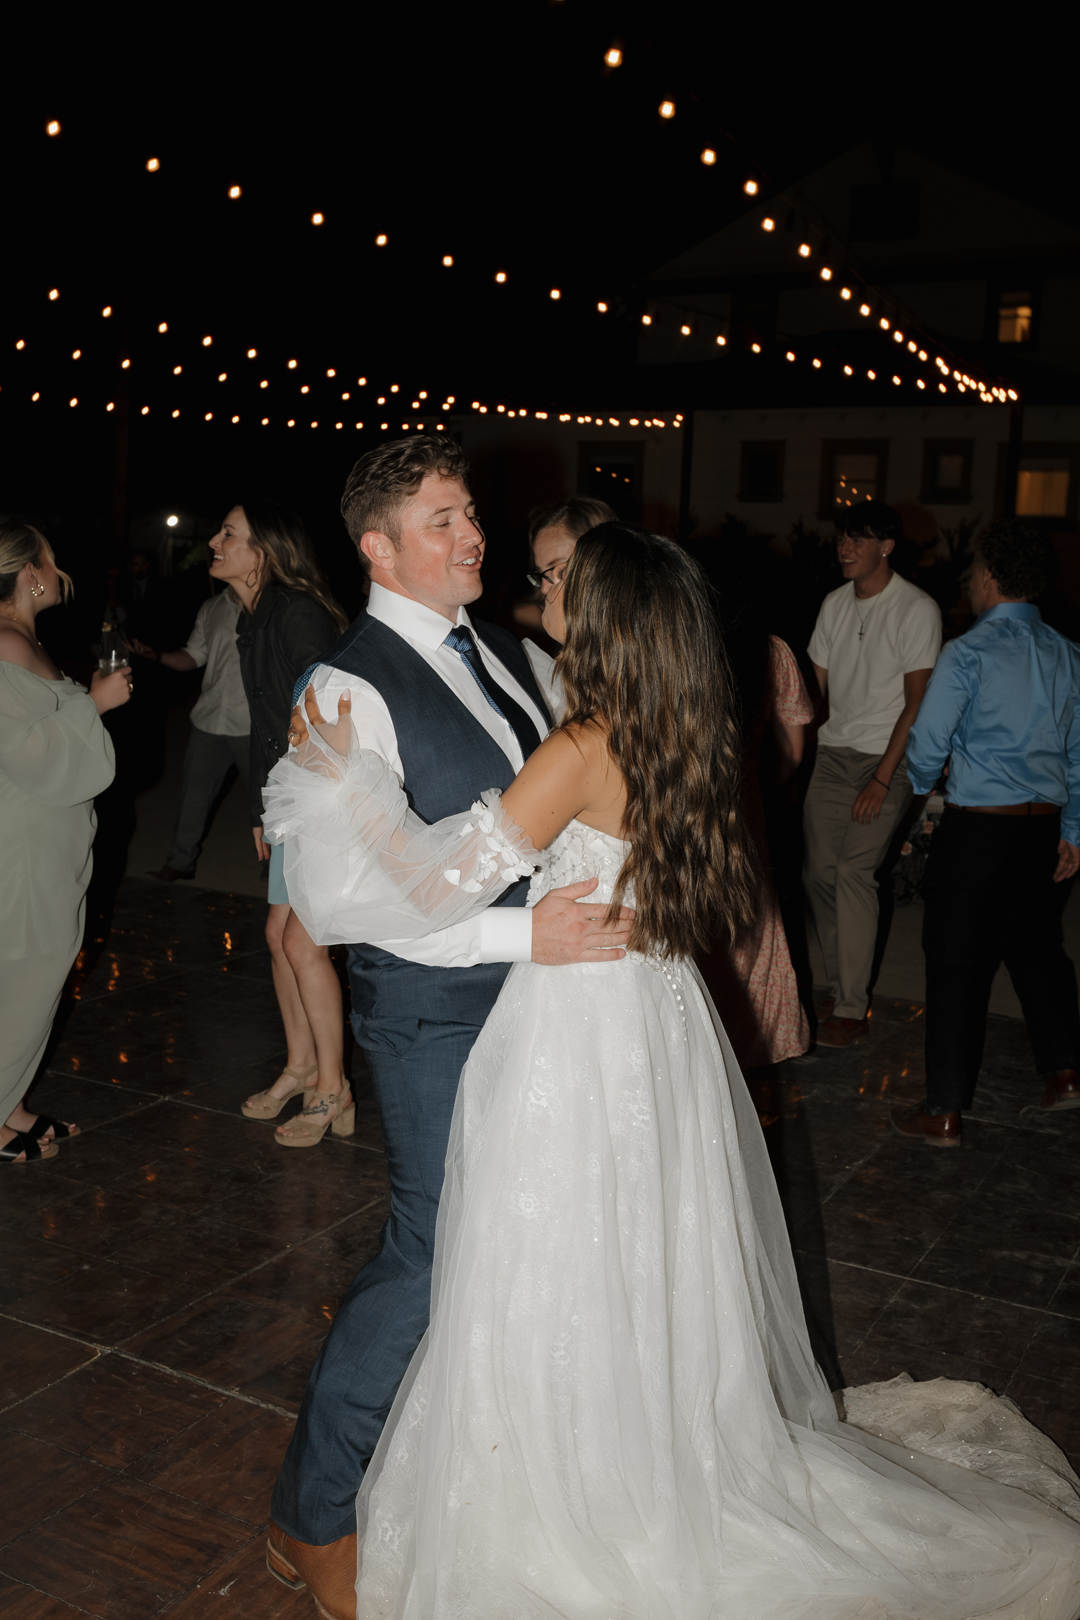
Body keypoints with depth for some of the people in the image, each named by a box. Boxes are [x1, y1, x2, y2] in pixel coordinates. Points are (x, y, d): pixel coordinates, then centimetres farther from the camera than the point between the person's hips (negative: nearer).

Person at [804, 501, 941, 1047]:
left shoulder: (917, 609, -8)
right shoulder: (834, 604, 11)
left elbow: (917, 703, -11)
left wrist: (882, 778, -16)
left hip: (886, 758, -6)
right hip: (832, 753, 6)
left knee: (853, 871, -15)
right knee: (818, 871, 0)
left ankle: (852, 1011, -7)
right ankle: (840, 990, 15)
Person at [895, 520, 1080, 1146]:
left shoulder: (968, 654, -13)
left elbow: (927, 747, -10)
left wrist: (923, 785, 11)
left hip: (977, 828, -5)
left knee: (959, 964, 2)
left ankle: (945, 1114, 9)